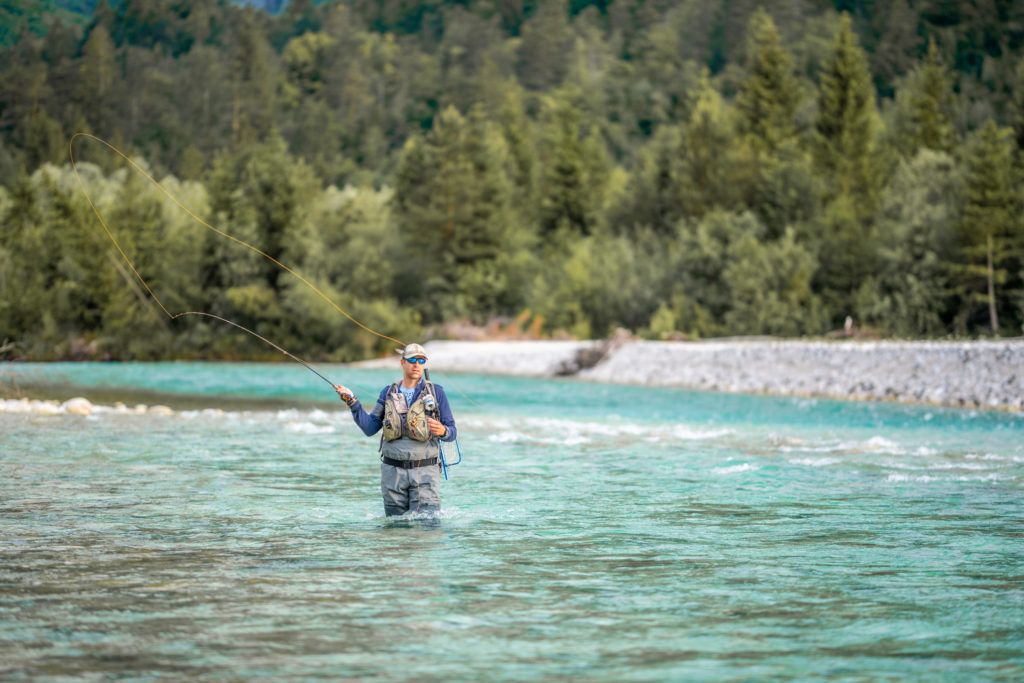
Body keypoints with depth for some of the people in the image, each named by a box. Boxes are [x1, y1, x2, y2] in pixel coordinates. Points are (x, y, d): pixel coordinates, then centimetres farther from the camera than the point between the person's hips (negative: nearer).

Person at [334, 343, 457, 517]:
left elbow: (451, 432, 4)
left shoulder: (436, 392, 4)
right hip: (393, 470, 2)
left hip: (425, 471, -2)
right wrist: (352, 401, -2)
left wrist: (442, 431, -19)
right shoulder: (388, 393, 12)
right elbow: (370, 428, 7)